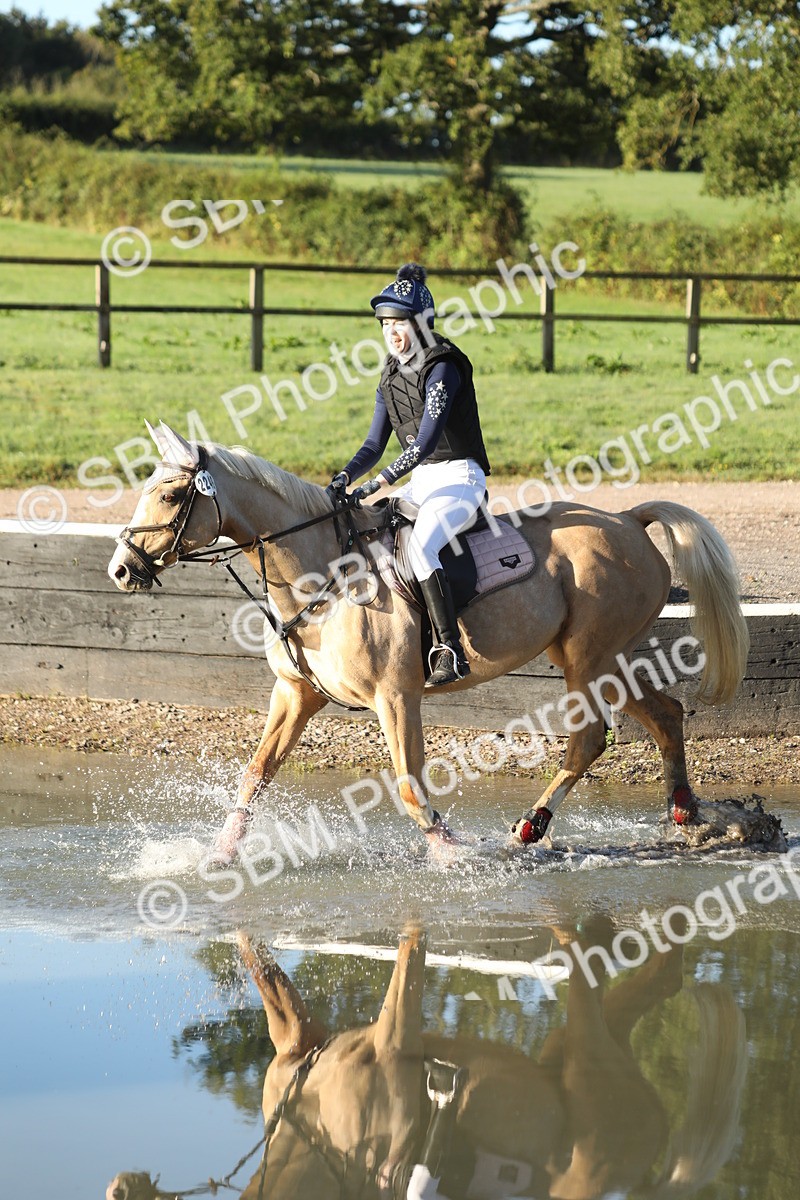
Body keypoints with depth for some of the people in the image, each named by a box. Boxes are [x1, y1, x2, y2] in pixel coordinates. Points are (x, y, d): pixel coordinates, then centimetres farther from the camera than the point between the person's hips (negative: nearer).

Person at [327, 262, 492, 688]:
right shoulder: (392, 376, 11)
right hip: (421, 482, 9)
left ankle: (450, 649, -33)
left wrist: (377, 484, -28)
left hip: (459, 477, -9)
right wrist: (343, 480, -9)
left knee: (418, 546, -33)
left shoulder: (443, 369, -15)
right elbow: (375, 444, 11)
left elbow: (426, 441, -23)